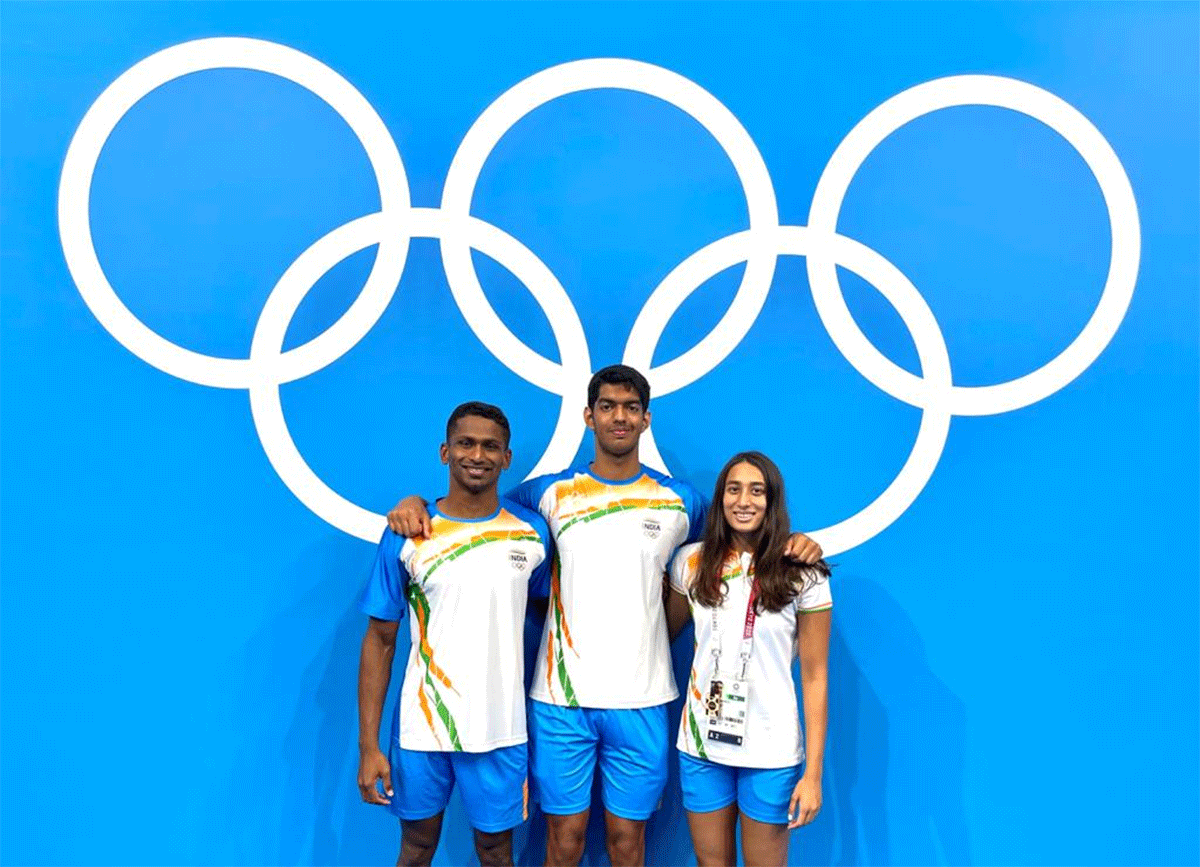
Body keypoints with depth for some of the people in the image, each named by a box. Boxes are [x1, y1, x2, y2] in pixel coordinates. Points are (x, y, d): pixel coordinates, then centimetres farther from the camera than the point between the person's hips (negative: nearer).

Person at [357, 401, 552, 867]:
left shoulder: (532, 531, -2)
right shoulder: (406, 535, -6)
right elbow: (380, 641, -2)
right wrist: (368, 745, -5)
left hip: (501, 732, 1)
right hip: (421, 729, 0)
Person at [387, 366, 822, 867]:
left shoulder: (679, 500, 5)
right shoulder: (550, 493, 3)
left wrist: (791, 542, -3)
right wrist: (417, 502, -7)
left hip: (641, 702, 1)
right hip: (561, 697, 0)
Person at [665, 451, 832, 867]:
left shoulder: (803, 576, -9)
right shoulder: (691, 562, -1)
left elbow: (814, 676, -7)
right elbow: (662, 634, 13)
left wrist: (813, 773, -8)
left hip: (770, 753, -2)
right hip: (700, 743, 3)